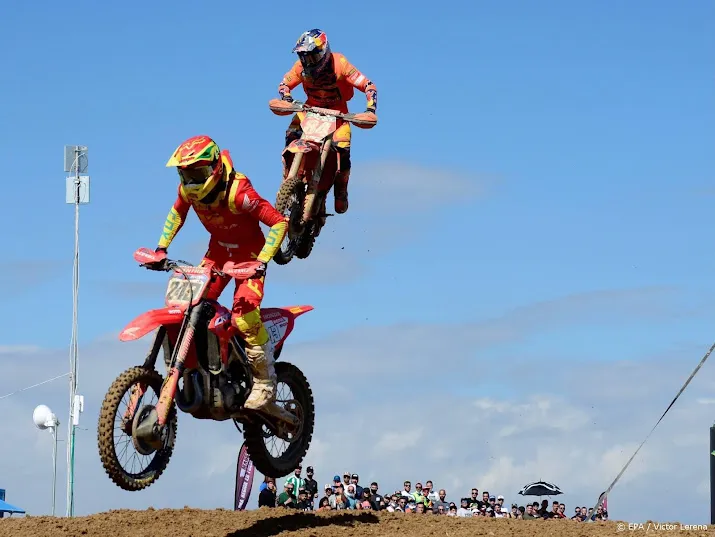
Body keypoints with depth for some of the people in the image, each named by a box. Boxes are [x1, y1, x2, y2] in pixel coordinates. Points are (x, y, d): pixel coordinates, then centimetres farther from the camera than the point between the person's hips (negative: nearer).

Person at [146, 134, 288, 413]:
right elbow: (177, 212, 13)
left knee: (245, 314, -25)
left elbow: (279, 222, -28)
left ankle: (265, 383, -15)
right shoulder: (189, 189, -11)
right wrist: (161, 247, 5)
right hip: (218, 250, 7)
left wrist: (262, 262, -35)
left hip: (249, 254, -7)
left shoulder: (238, 191, -31)